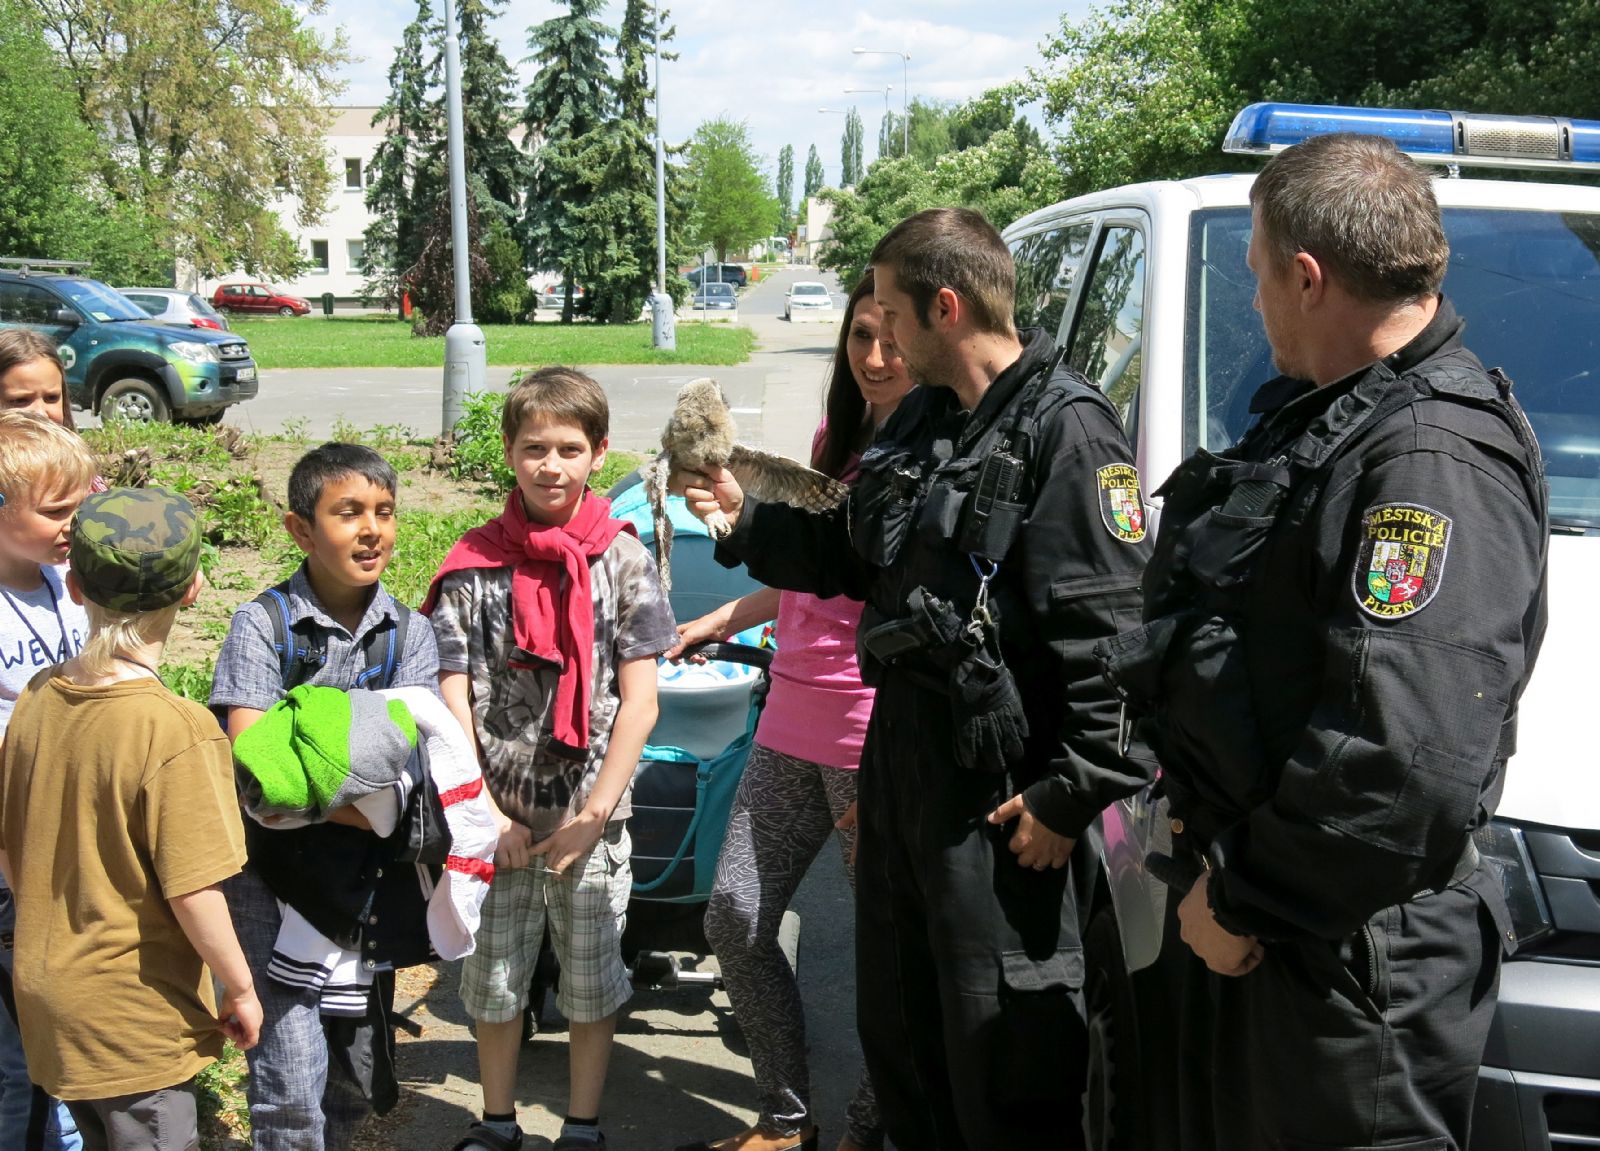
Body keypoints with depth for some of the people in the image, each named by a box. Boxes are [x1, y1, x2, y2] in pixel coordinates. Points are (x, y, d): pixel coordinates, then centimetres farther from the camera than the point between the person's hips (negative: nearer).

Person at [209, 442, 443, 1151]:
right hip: (276, 882, -4)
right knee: (292, 1091, -9)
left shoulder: (408, 634, 3)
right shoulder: (264, 626, -7)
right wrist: (369, 812, -23)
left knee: (359, 1081, 15)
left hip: (369, 879, 4)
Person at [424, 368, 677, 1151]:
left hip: (591, 820, -1)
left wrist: (593, 817, -11)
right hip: (497, 819, 1)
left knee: (591, 982, 10)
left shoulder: (622, 560, -3)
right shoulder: (473, 565, -2)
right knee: (493, 980, 13)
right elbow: (452, 703, -3)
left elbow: (638, 704, -6)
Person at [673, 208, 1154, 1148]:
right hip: (902, 754, 9)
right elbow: (863, 558, 23)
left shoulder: (1065, 427, -16)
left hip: (1000, 787, -9)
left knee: (1003, 1054, 2)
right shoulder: (923, 419, 13)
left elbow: (1107, 630, -21)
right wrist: (744, 522, 19)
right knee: (898, 1027, 21)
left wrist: (1074, 794, -21)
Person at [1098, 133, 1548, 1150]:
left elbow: (1411, 764, -33)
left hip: (1354, 966, -10)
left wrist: (1245, 898, -21)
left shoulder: (1437, 464, -24)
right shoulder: (1320, 419, 10)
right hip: (1252, 920, 10)